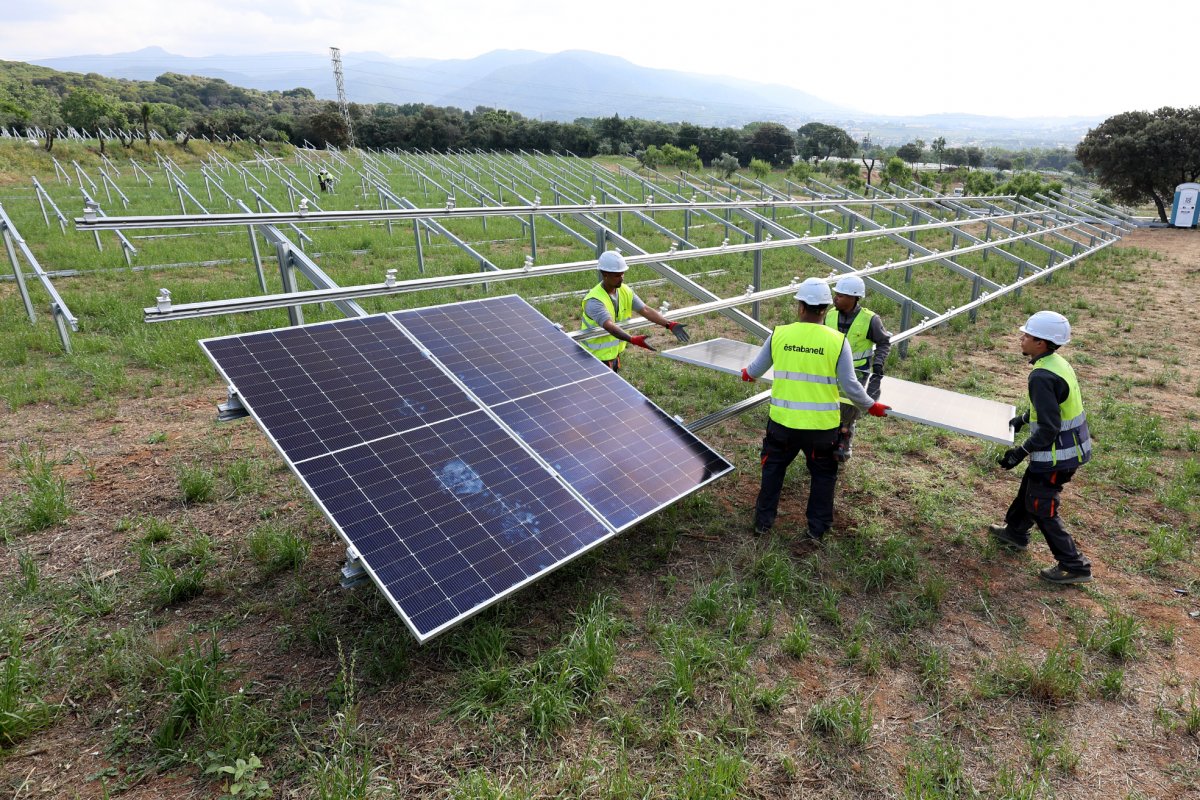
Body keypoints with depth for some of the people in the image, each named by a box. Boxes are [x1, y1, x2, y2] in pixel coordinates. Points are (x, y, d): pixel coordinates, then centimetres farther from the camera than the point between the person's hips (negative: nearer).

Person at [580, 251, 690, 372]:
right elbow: (609, 325, -42)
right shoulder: (594, 300, -28)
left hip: (615, 353, 7)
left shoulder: (625, 291, -5)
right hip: (596, 357, -7)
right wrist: (633, 340, -57)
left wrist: (670, 325, -24)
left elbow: (645, 310, -12)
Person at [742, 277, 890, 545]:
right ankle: (816, 529, 27)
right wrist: (871, 406, 10)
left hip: (783, 420, 1)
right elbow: (850, 386, -8)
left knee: (773, 467, 22)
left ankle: (763, 522, 31)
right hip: (822, 424, -1)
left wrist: (746, 373, 31)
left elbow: (755, 370, 7)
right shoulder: (837, 341, -10)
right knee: (823, 474, 20)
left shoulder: (779, 334, -6)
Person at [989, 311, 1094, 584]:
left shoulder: (1042, 376, -27)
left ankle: (1074, 566, 13)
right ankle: (1015, 532, 47)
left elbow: (1049, 428, -27)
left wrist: (1021, 452, -19)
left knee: (1041, 507, 4)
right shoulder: (1058, 363, 3)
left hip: (1057, 454, -10)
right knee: (1030, 487, 27)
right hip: (1073, 447, 10)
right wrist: (1024, 418, 25)